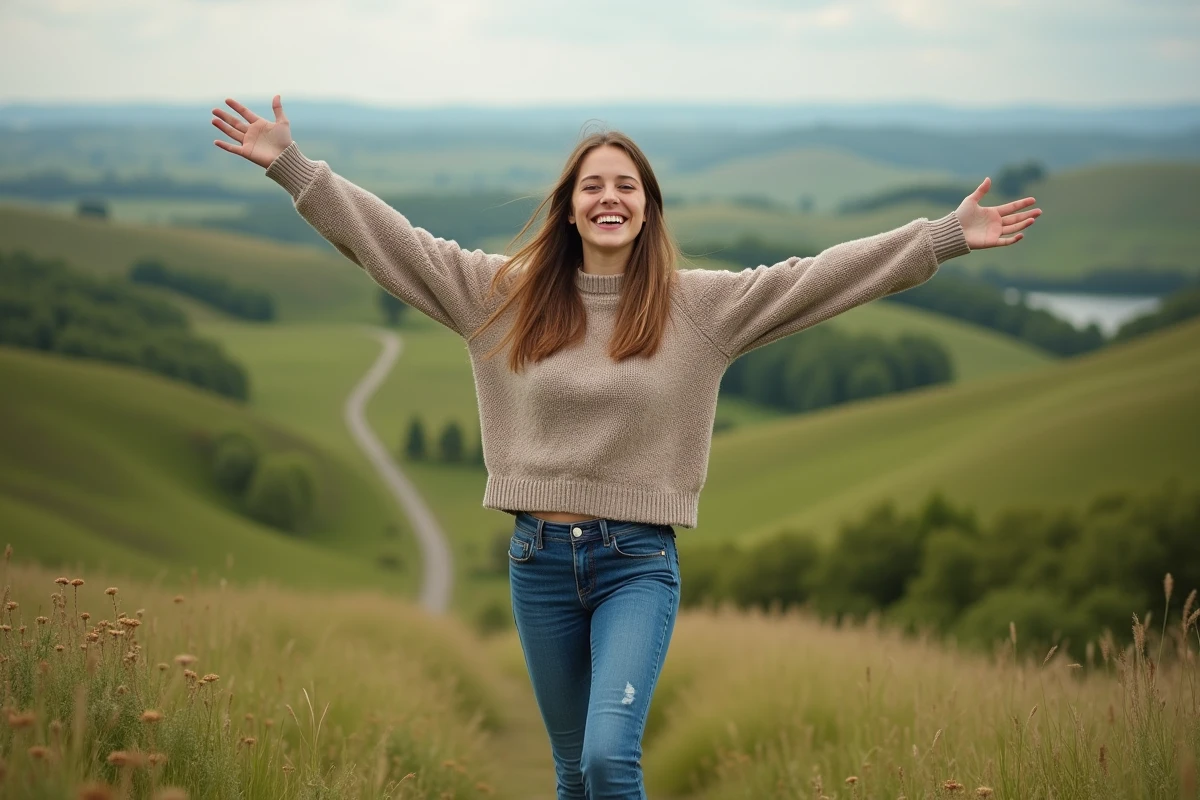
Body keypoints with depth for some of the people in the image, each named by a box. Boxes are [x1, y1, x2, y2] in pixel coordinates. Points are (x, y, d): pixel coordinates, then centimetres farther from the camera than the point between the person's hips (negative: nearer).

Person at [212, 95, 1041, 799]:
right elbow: (391, 240, 4)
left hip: (639, 561, -2)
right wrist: (292, 165, 0)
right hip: (540, 558, 2)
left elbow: (821, 275, -4)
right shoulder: (507, 294, 3)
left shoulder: (700, 304, -1)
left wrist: (945, 237, -9)